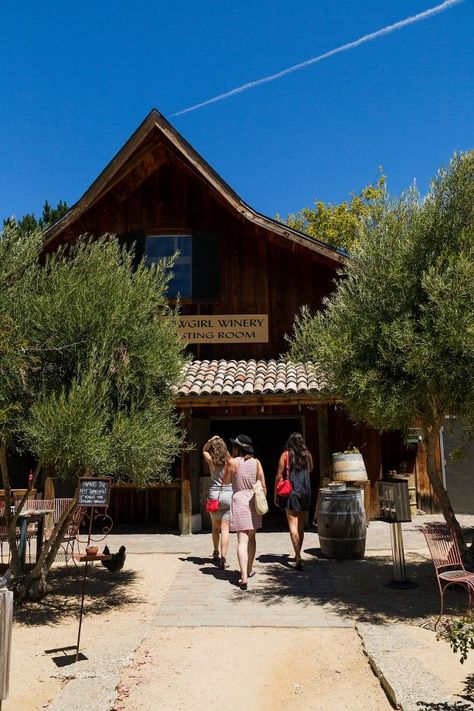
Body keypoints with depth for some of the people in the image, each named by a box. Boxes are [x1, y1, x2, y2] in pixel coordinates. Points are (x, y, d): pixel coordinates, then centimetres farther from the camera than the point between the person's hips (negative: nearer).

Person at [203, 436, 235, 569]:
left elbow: (204, 451, 18)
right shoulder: (230, 462, -4)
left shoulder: (211, 461, -1)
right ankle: (223, 559, -6)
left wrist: (209, 441, 2)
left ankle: (216, 553, 33)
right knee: (225, 529, -1)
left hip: (214, 494, 2)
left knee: (215, 527, 21)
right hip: (228, 495, -2)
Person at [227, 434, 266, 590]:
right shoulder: (256, 462, 1)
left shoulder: (233, 462, -7)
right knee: (251, 537, 19)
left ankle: (244, 577, -14)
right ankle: (249, 570, 32)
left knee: (242, 540, -6)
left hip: (239, 499, -3)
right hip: (253, 500, 3)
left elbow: (226, 481, 6)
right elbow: (263, 486, 2)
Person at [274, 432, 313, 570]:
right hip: (305, 492, 4)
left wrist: (276, 495, 0)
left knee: (293, 526, -6)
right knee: (301, 526, 16)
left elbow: (279, 476, -6)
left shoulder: (286, 454, -5)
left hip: (291, 492, -4)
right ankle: (298, 555, 30)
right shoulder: (307, 455, 5)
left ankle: (298, 558, -16)